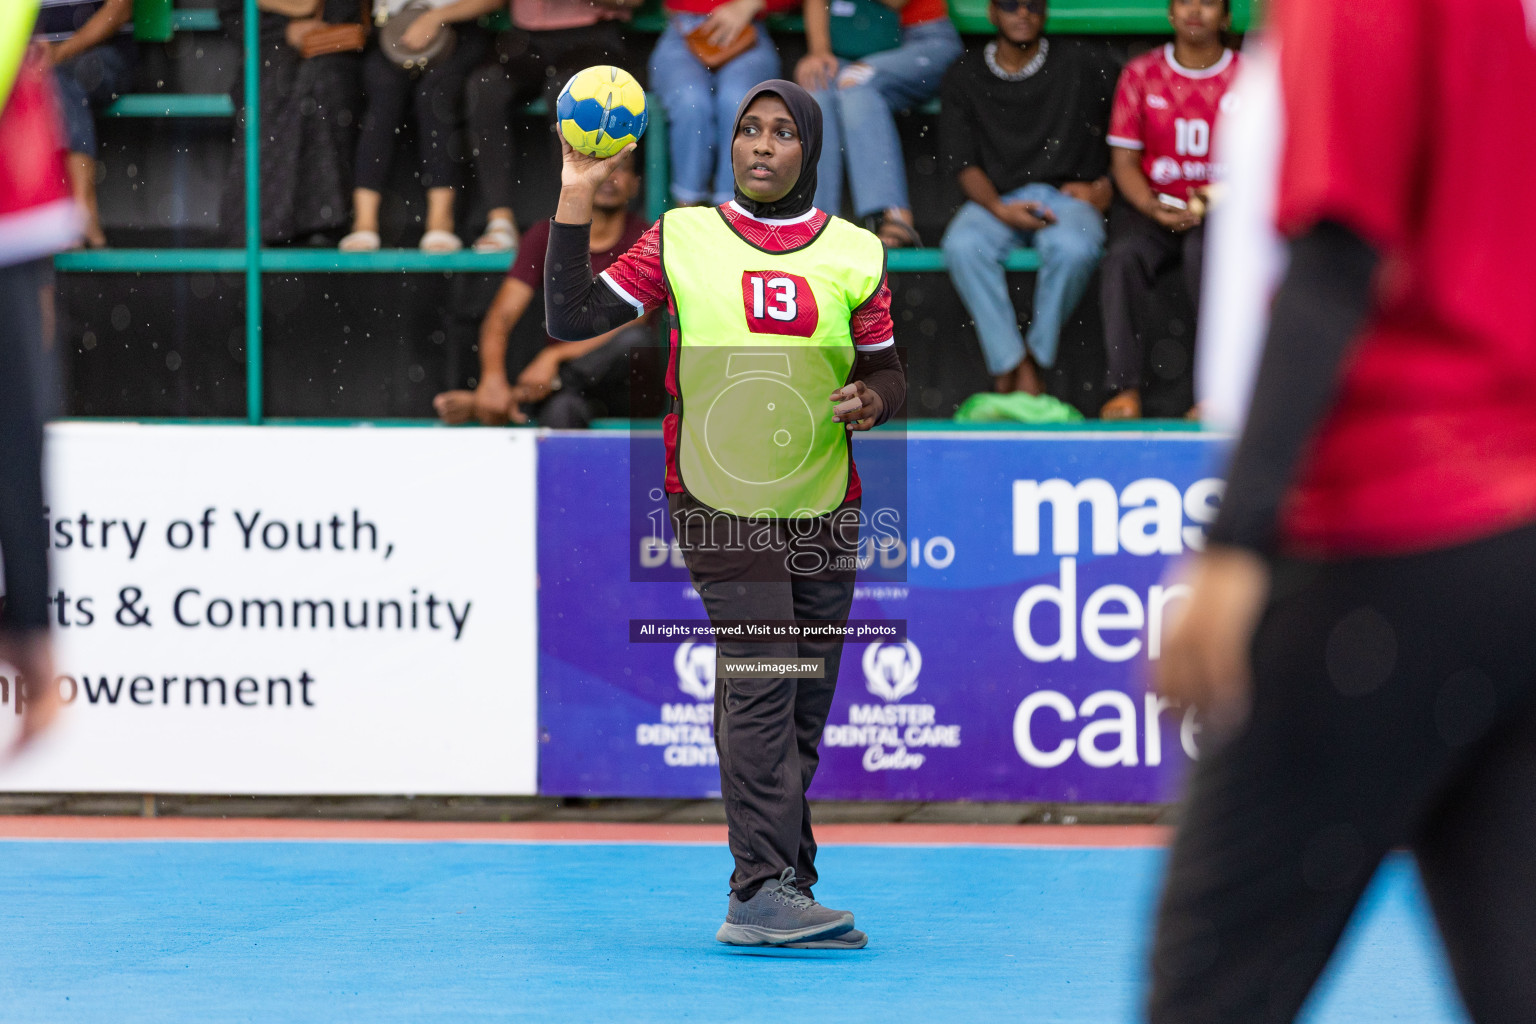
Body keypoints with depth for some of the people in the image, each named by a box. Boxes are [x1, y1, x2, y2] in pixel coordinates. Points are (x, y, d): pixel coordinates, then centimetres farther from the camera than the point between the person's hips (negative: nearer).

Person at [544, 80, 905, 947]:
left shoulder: (855, 254, 7)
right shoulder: (683, 239, 2)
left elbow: (887, 368, 14)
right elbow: (573, 318, -2)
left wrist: (873, 398, -10)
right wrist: (576, 200, -9)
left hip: (824, 513, 4)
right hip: (719, 503, -3)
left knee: (802, 709, 7)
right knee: (761, 679, -19)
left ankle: (781, 890, 17)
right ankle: (764, 888, -24)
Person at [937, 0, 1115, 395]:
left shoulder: (1081, 66, 10)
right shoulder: (965, 77, 12)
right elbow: (963, 162, 3)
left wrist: (1106, 185, 4)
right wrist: (999, 210, -15)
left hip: (1066, 196, -1)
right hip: (997, 200, 1)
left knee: (1073, 248, -38)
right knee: (962, 245, -35)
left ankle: (1035, 359, -23)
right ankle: (1010, 364, -33)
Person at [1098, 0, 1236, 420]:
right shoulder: (1140, 74, 8)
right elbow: (1124, 159, 6)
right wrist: (1153, 208, -14)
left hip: (1219, 211, -2)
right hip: (1152, 205, 2)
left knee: (1204, 250, -37)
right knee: (1123, 256, -32)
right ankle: (1125, 388, -34)